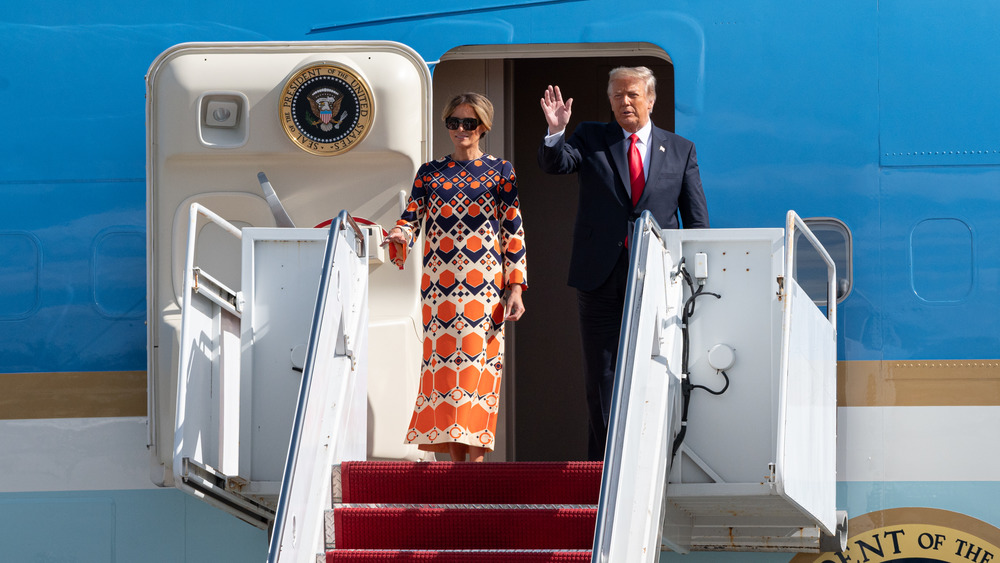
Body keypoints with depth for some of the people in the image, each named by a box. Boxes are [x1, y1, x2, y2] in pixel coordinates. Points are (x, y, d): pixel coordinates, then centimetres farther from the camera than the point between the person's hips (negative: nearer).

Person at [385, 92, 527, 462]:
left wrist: (516, 287, -2)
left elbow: (514, 233, 5)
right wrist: (399, 236, -15)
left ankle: (476, 459, -12)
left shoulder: (501, 172, 8)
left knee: (477, 362, -10)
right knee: (443, 363, -1)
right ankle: (455, 458, 3)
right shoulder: (429, 174, 14)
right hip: (439, 286, 3)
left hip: (485, 286, -2)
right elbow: (410, 220, 9)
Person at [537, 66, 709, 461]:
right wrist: (556, 132, -28)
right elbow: (554, 164, -8)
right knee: (602, 373, 3)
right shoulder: (591, 139, 10)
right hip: (600, 276, 0)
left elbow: (696, 219, 8)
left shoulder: (680, 150, 10)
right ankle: (605, 462, 8)